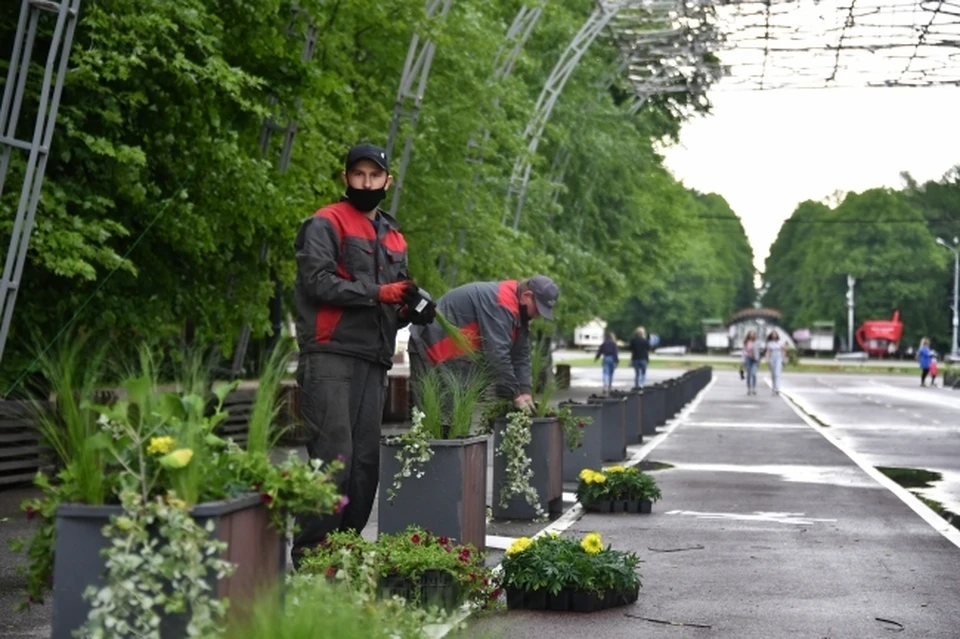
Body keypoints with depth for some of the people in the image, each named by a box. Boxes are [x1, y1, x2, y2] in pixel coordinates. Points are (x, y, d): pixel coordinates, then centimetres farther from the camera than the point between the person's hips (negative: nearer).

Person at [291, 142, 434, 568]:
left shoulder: (393, 237, 24)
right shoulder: (326, 224, 1)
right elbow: (318, 281, -12)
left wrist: (412, 309, 6)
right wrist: (378, 293, -17)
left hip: (374, 361, 7)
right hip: (331, 356, -7)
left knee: (366, 458, 5)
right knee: (333, 455, -12)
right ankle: (309, 553, -7)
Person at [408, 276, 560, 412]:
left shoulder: (518, 309, 7)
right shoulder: (501, 303, -26)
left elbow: (521, 355, 7)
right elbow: (498, 353, -29)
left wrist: (525, 391, -6)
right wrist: (515, 394, -24)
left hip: (458, 353, 11)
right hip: (431, 350, -11)